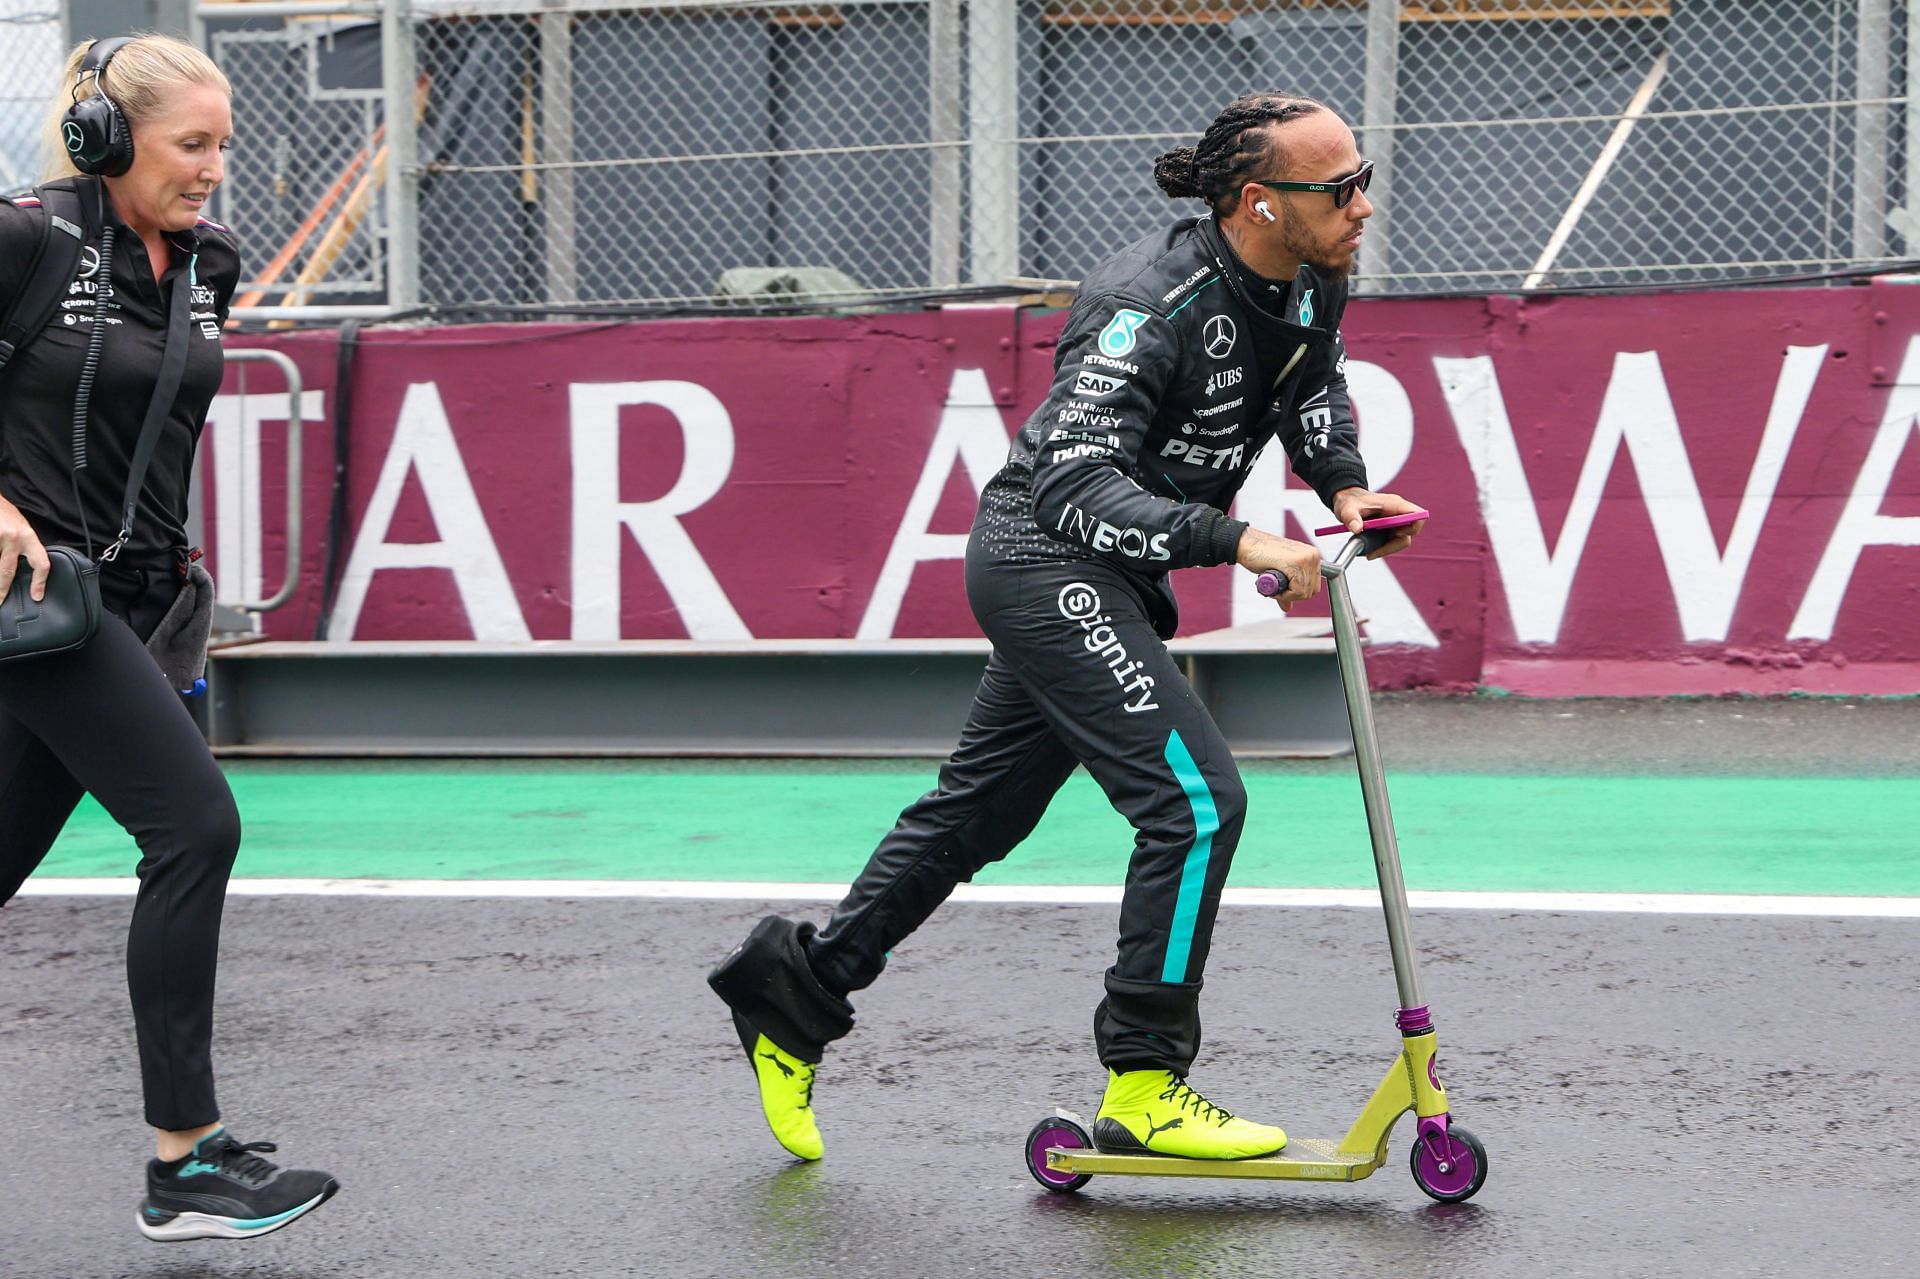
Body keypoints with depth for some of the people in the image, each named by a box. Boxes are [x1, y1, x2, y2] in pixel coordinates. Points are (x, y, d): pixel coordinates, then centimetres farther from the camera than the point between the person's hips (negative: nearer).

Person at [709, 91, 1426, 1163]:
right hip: (1047, 560, -9)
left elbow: (1315, 383, 21)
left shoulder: (1312, 284, -1)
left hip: (1107, 575, 9)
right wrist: (1236, 541, -40)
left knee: (981, 812, 18)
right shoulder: (1154, 306, -27)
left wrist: (1345, 483, 2)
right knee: (1197, 800, -16)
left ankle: (798, 987, 30)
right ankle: (1145, 1087, -9)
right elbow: (1074, 483, -32)